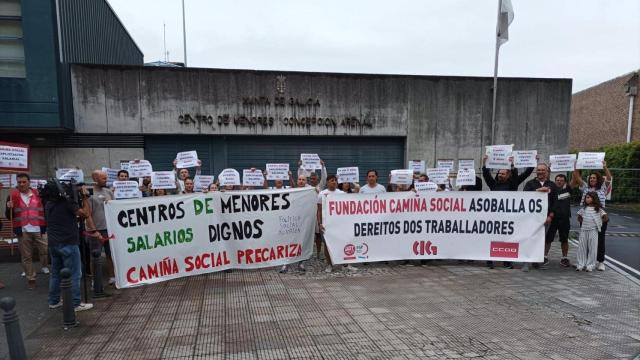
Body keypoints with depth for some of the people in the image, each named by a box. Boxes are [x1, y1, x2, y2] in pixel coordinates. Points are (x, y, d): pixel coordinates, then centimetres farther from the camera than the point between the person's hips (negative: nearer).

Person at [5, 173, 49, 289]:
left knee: (46, 250, -7)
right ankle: (31, 278, 15)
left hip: (39, 230, 0)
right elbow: (9, 216, 6)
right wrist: (9, 208, -12)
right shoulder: (13, 196, 6)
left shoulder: (38, 194, 6)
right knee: (26, 256, 6)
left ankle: (45, 267, 19)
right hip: (23, 231, 0)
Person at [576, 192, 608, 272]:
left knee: (592, 248, 2)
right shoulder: (584, 209, 8)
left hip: (593, 230, -3)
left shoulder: (598, 209, -2)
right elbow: (579, 217, 18)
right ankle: (581, 264, 11)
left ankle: (590, 265, 9)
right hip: (583, 230, 3)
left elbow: (605, 218, -1)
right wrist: (582, 222, 4)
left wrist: (599, 223, -1)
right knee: (582, 247, 4)